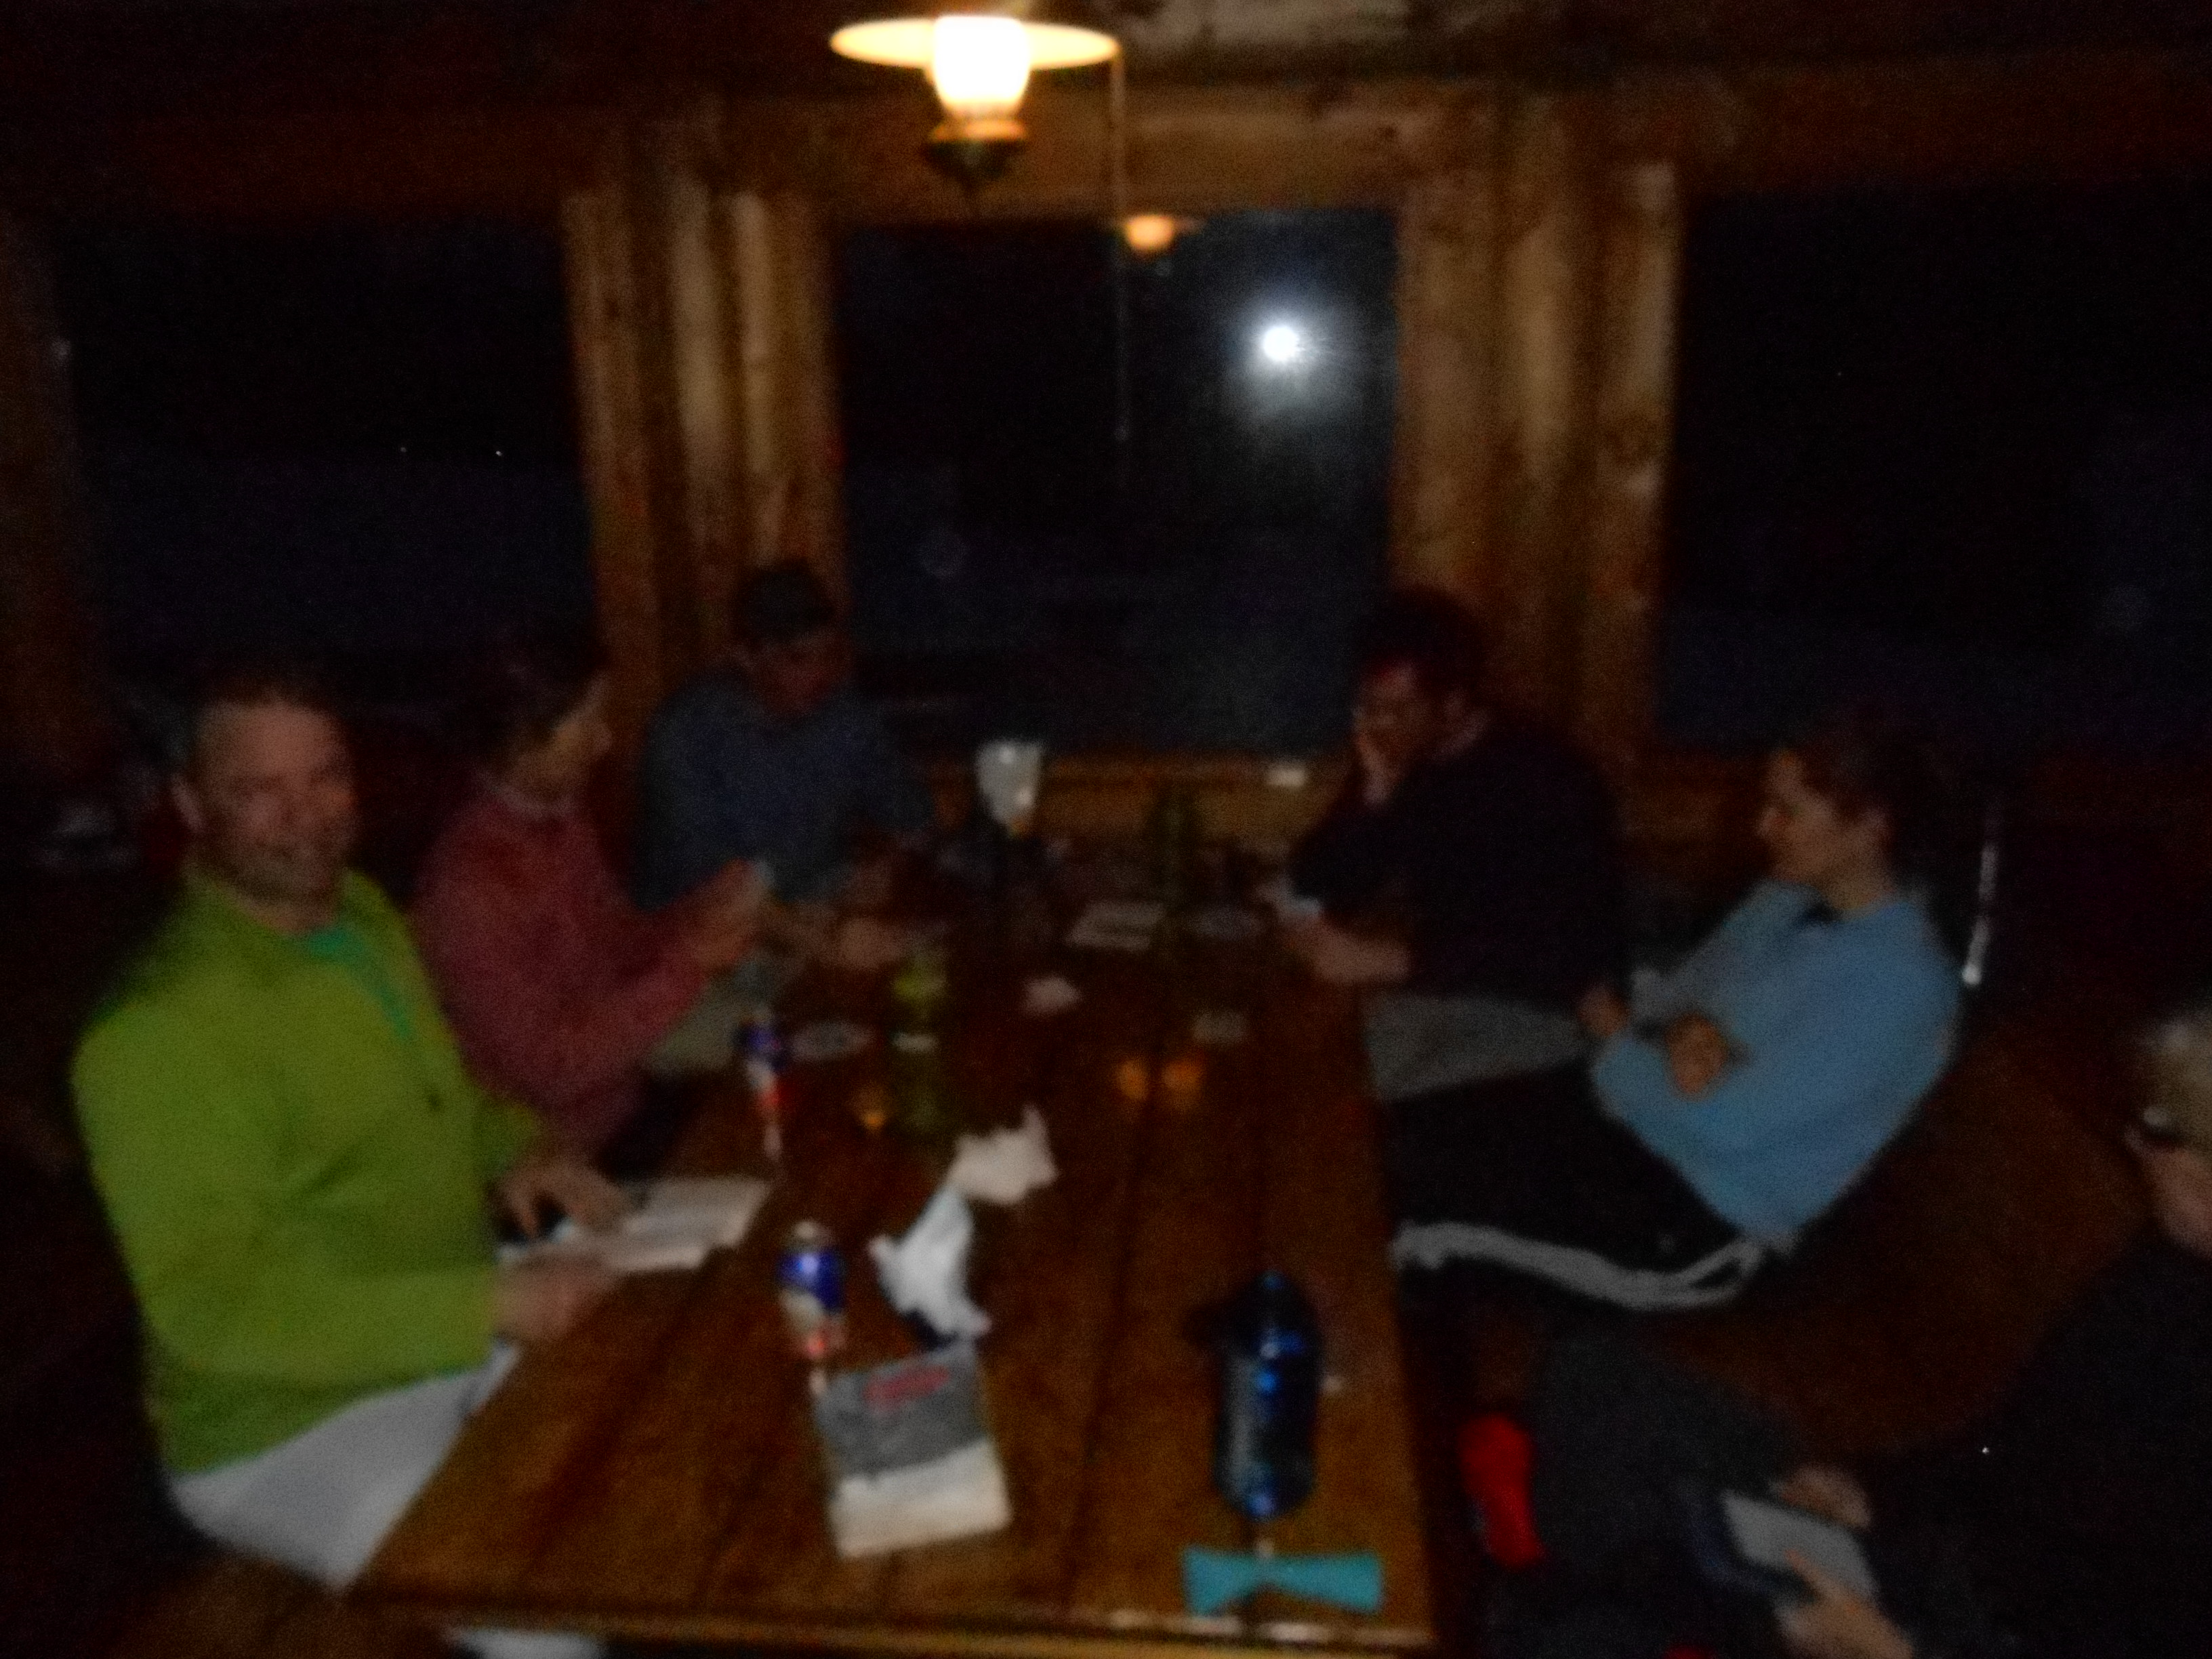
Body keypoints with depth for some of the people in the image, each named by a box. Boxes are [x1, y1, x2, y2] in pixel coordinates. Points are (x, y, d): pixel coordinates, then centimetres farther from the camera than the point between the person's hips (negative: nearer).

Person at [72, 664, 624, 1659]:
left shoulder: (361, 912, 1)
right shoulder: (158, 1029, -25)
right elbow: (213, 1305, -26)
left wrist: (516, 1150, -4)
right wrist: (487, 1304, -30)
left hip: (459, 1330, 8)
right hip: (289, 1423, -7)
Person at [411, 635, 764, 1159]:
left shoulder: (562, 821, 0)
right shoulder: (469, 887, -26)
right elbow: (551, 1067, -25)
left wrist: (703, 916, -8)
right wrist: (689, 965, -25)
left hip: (620, 1106, 8)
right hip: (556, 1160, -7)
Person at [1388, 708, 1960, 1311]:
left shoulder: (1898, 982, -22)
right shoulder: (1790, 898, 5)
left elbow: (1726, 1124, -25)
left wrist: (1617, 1040, -8)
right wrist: (1678, 1038, -13)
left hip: (1703, 1218, -8)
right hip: (1633, 1118, 8)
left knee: (1414, 1166, -15)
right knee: (1406, 1131, -4)